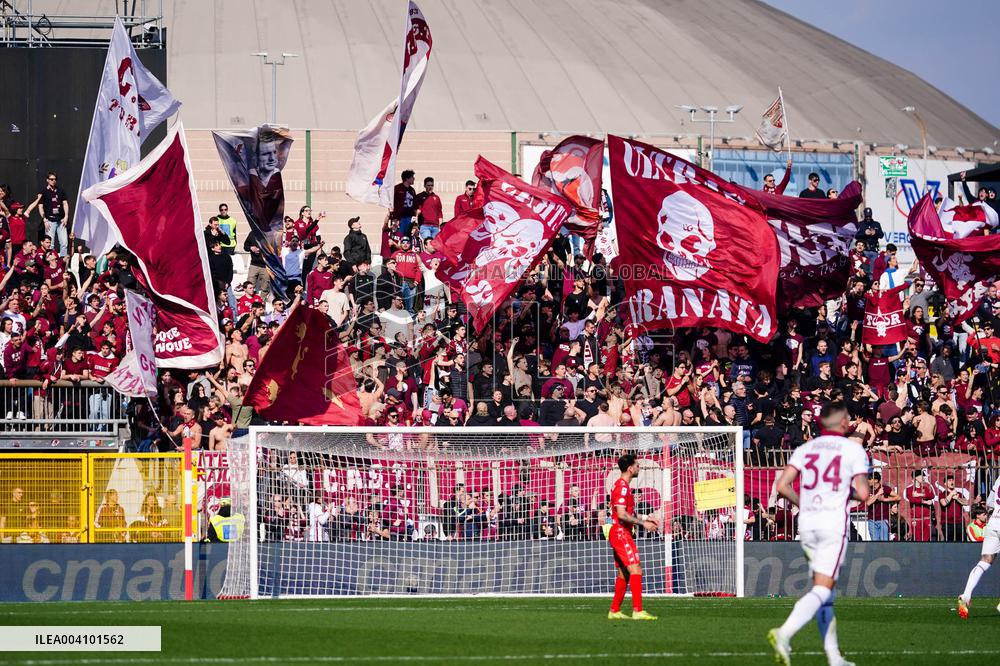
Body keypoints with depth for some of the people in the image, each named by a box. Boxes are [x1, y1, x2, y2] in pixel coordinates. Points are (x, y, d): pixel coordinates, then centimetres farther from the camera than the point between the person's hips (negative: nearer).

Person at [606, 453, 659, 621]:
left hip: (622, 533, 11)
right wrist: (643, 523, -17)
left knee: (624, 574, 13)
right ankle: (637, 611, -21)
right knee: (636, 570, -15)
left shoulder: (623, 486, 18)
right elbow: (622, 514, -22)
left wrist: (645, 520, 17)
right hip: (621, 533, -11)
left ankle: (614, 611, 17)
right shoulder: (622, 486, -15)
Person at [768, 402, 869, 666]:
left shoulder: (805, 449, 12)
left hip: (806, 523, 5)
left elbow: (782, 486, 3)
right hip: (834, 521, -5)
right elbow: (862, 493, -7)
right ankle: (784, 633, -30)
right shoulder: (853, 449, 1)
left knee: (824, 588, 14)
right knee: (822, 590, -9)